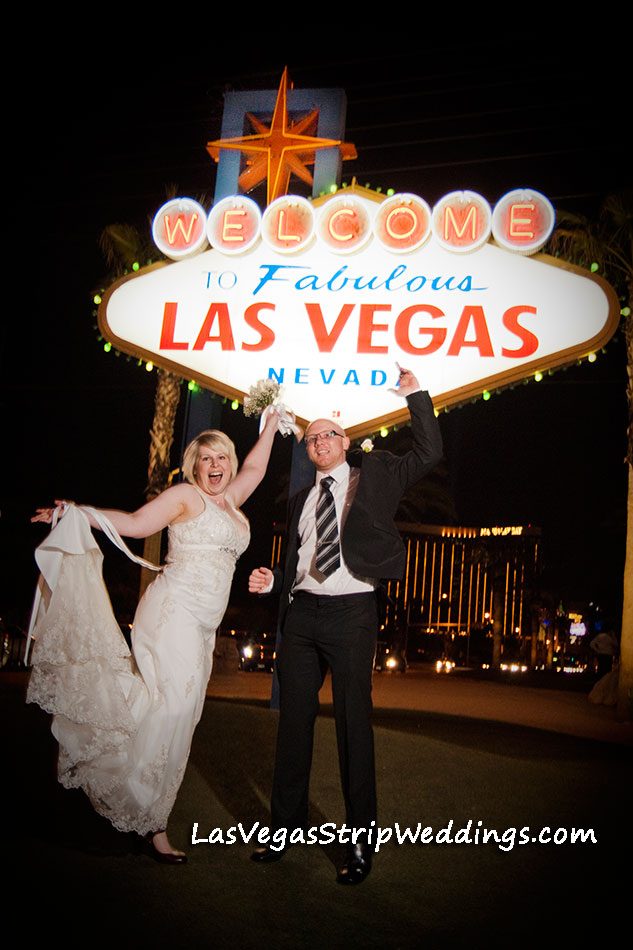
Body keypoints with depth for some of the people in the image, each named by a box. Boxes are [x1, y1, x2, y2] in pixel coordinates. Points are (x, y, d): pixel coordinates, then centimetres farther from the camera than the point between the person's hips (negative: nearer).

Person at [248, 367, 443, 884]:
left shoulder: (375, 474, 8)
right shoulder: (301, 500, 19)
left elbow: (429, 454, -2)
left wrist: (417, 394, -4)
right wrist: (271, 580, 3)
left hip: (351, 613, -5)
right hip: (301, 613, 5)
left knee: (354, 723, 0)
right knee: (294, 720, 11)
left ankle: (360, 841, 12)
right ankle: (287, 826, 25)